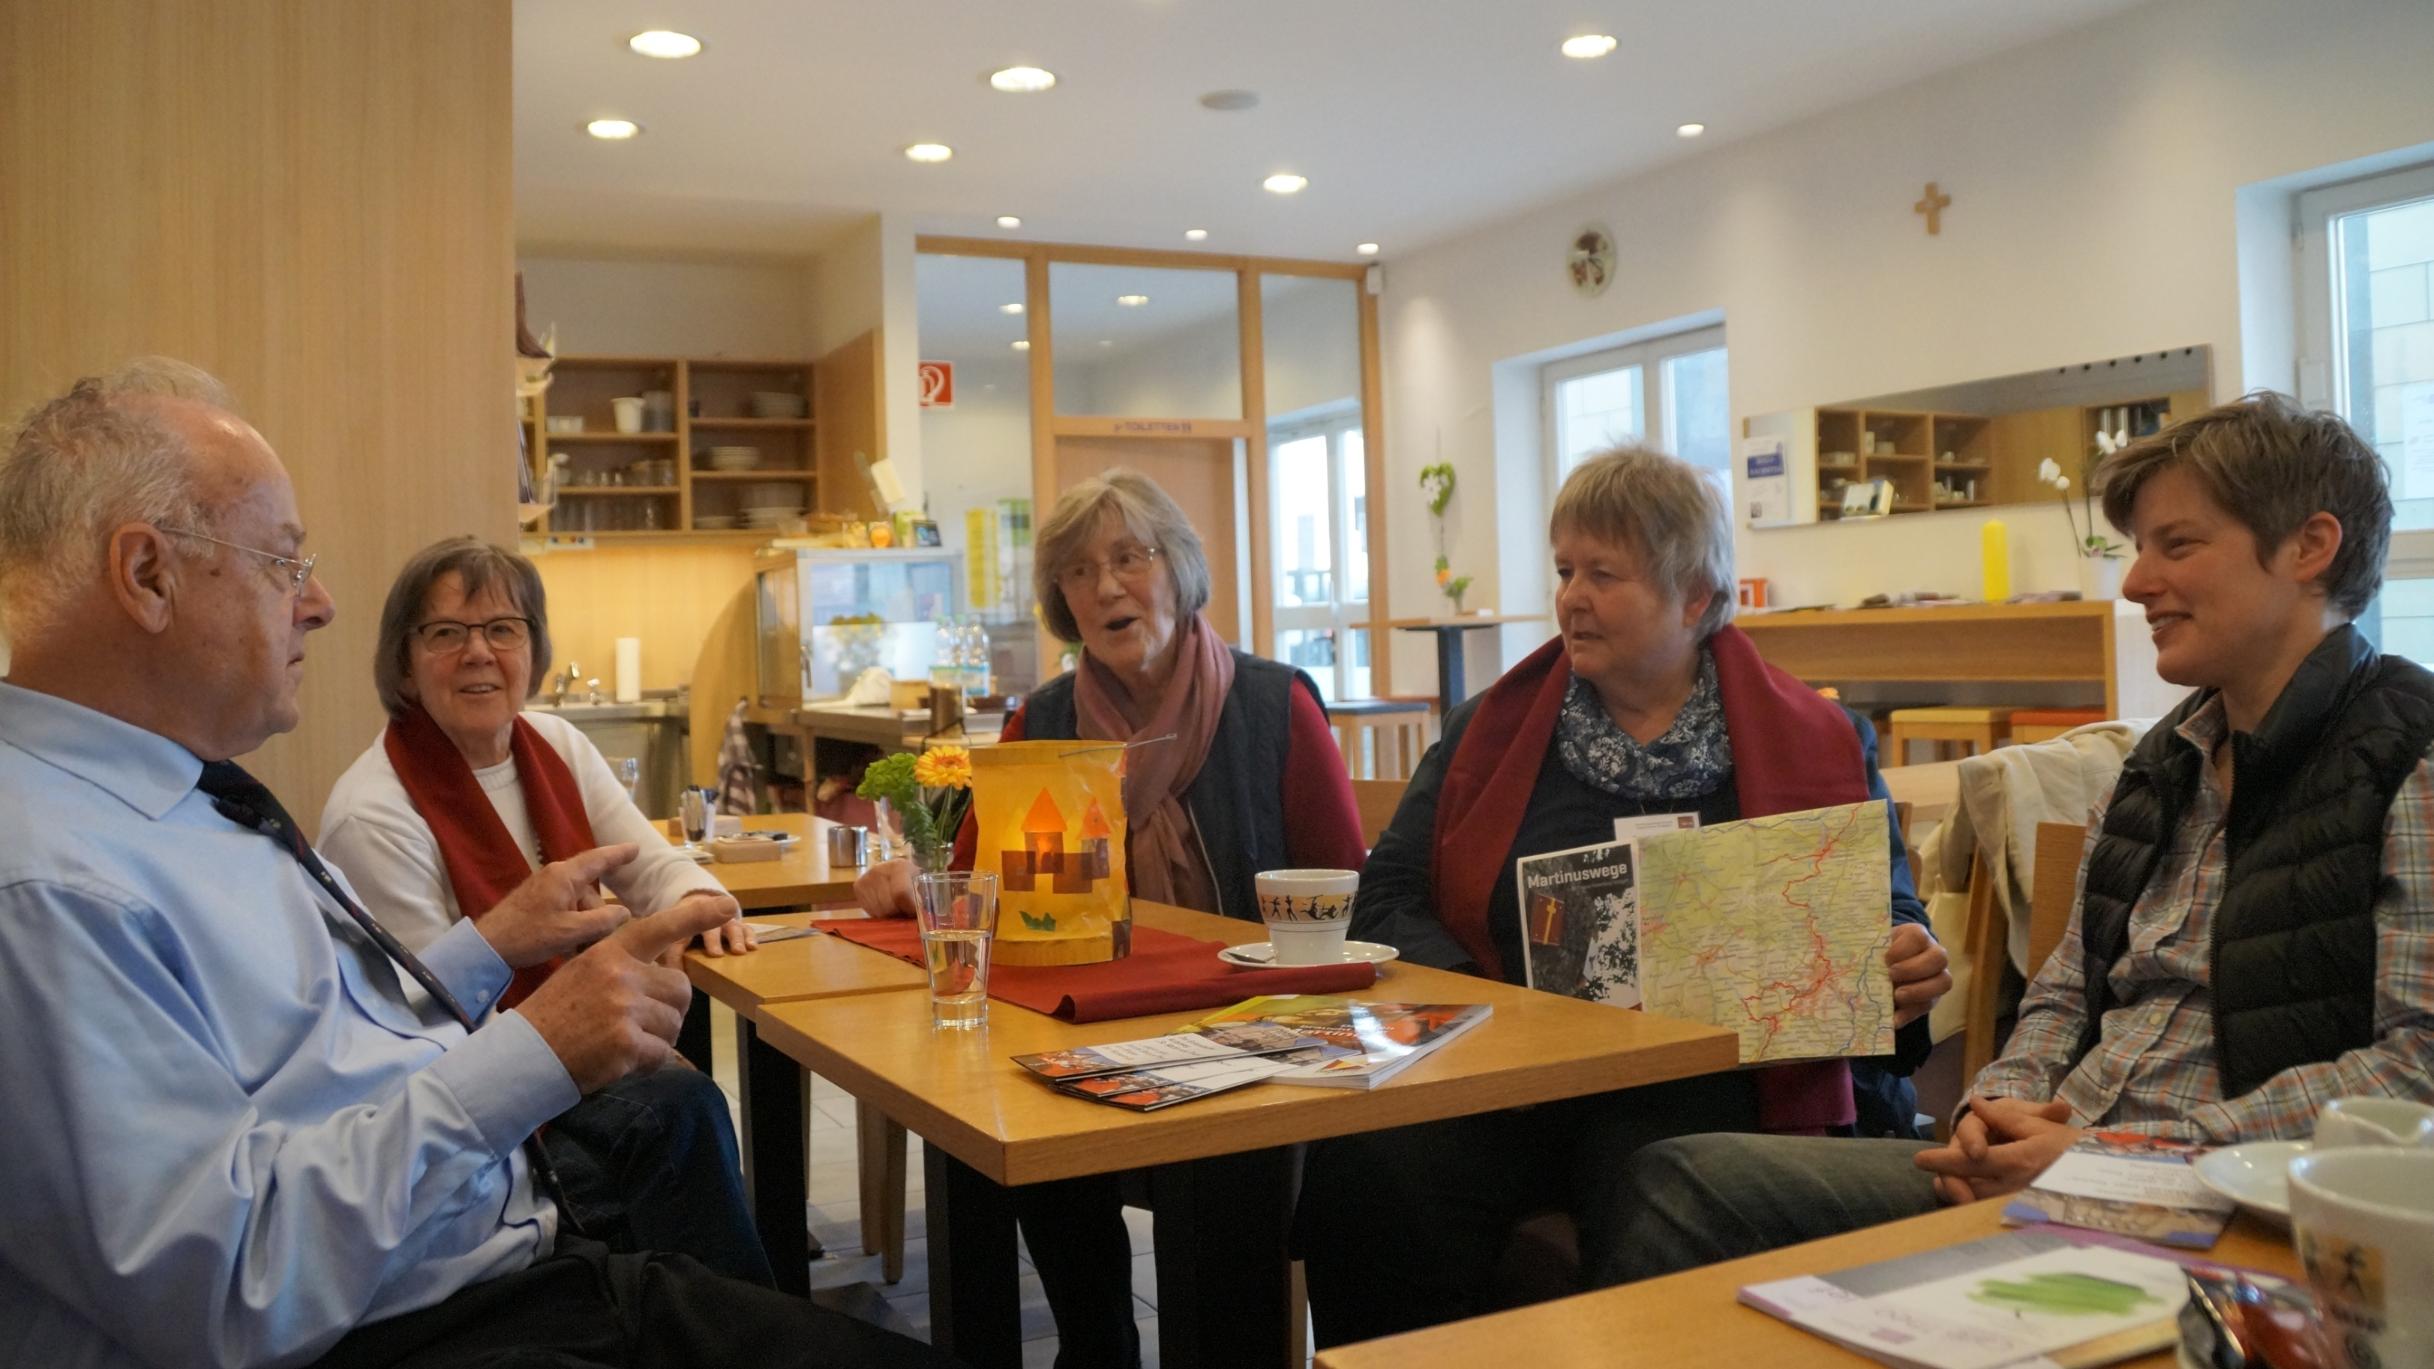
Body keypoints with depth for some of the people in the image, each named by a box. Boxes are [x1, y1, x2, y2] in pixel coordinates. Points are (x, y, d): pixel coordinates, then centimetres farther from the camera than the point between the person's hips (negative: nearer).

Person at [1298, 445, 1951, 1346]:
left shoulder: (1816, 747, 9)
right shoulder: (1494, 729, 13)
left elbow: (1886, 920, 13)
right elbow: (1390, 899, 8)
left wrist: (1903, 978, -12)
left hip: (1701, 1086, -2)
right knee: (1357, 1179, -28)